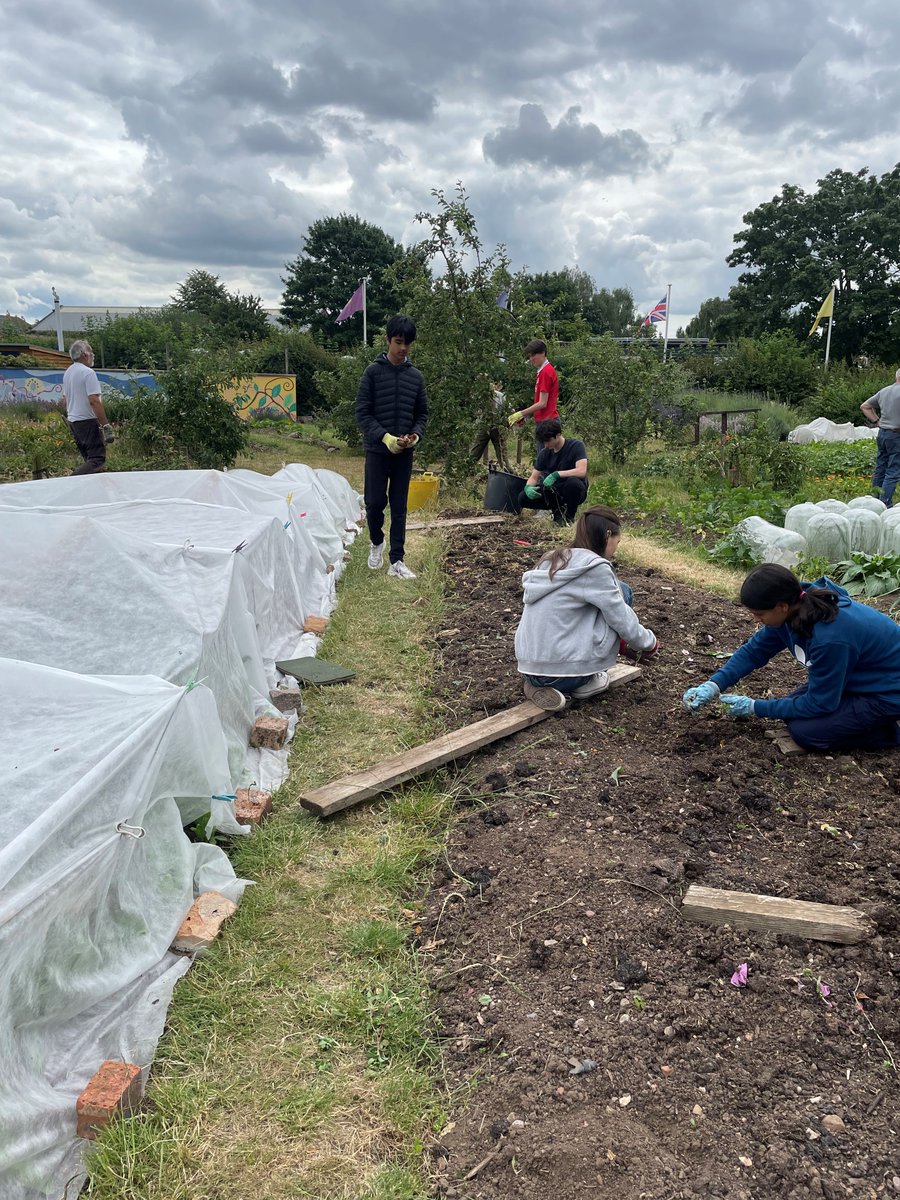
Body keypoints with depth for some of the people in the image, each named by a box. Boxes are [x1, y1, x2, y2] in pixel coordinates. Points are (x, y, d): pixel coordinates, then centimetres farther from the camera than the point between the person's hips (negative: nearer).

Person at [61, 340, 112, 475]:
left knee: (88, 459, 15)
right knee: (97, 459, -13)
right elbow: (94, 401, -22)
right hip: (87, 421, -10)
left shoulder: (68, 372, 14)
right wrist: (106, 426, -21)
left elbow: (64, 400, 20)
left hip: (73, 421, 10)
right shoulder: (88, 372, -14)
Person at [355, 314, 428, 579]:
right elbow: (362, 412, -7)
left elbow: (422, 413, 11)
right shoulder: (373, 372, -4)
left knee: (399, 507, 4)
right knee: (375, 501, -1)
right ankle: (376, 542, 28)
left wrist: (416, 434, -9)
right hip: (377, 449, -3)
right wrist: (384, 437, -19)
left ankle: (396, 561, 8)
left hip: (404, 452, 3)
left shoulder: (415, 376, 6)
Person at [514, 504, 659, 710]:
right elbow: (623, 621, -5)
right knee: (622, 593, 9)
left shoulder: (552, 560, 13)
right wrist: (648, 643, 16)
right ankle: (585, 681, 11)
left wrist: (621, 640, 32)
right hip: (565, 672, -8)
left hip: (529, 669, 8)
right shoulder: (594, 567, -11)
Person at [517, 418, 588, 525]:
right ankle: (557, 510, 6)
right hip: (554, 492, 5)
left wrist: (556, 474, -33)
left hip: (572, 492, -5)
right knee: (523, 498, -15)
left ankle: (569, 516, -12)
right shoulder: (545, 452, 1)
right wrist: (528, 487, -19)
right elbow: (534, 477, 4)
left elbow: (581, 471, -28)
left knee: (573, 482, -40)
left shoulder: (576, 445, -14)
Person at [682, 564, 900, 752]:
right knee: (793, 710, 5)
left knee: (804, 731, -14)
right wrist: (713, 686, -15)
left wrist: (756, 708, -17)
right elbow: (754, 650, -3)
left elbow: (818, 703, -24)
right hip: (859, 676, 8)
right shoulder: (795, 607, -15)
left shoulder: (829, 637, -38)